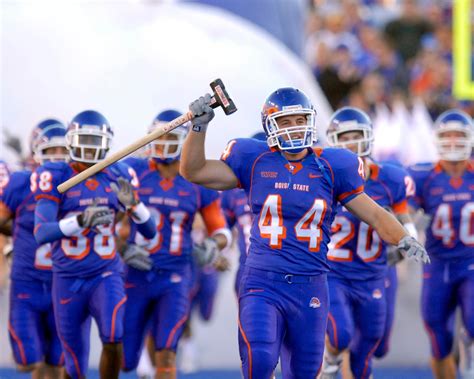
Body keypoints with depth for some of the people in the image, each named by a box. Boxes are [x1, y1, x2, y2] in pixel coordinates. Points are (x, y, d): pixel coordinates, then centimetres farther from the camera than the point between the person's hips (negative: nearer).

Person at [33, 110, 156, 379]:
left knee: (113, 339, -27)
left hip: (106, 276, 1)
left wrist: (133, 203, -16)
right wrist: (81, 221, -37)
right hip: (68, 282, -1)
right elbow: (42, 233, -21)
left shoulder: (118, 177, 0)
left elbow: (150, 231, 3)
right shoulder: (56, 178, -8)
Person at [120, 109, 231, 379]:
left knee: (166, 354, -17)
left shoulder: (198, 183, 1)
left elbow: (221, 231, 10)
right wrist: (123, 249, -14)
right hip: (136, 276, 0)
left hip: (175, 278, 0)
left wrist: (214, 243, -14)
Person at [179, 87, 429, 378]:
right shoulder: (254, 161, 3)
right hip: (262, 285, -2)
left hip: (310, 288, 2)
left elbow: (374, 214, 6)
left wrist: (403, 240, -11)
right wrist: (199, 126, -6)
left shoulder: (330, 167, 4)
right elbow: (193, 171, 4)